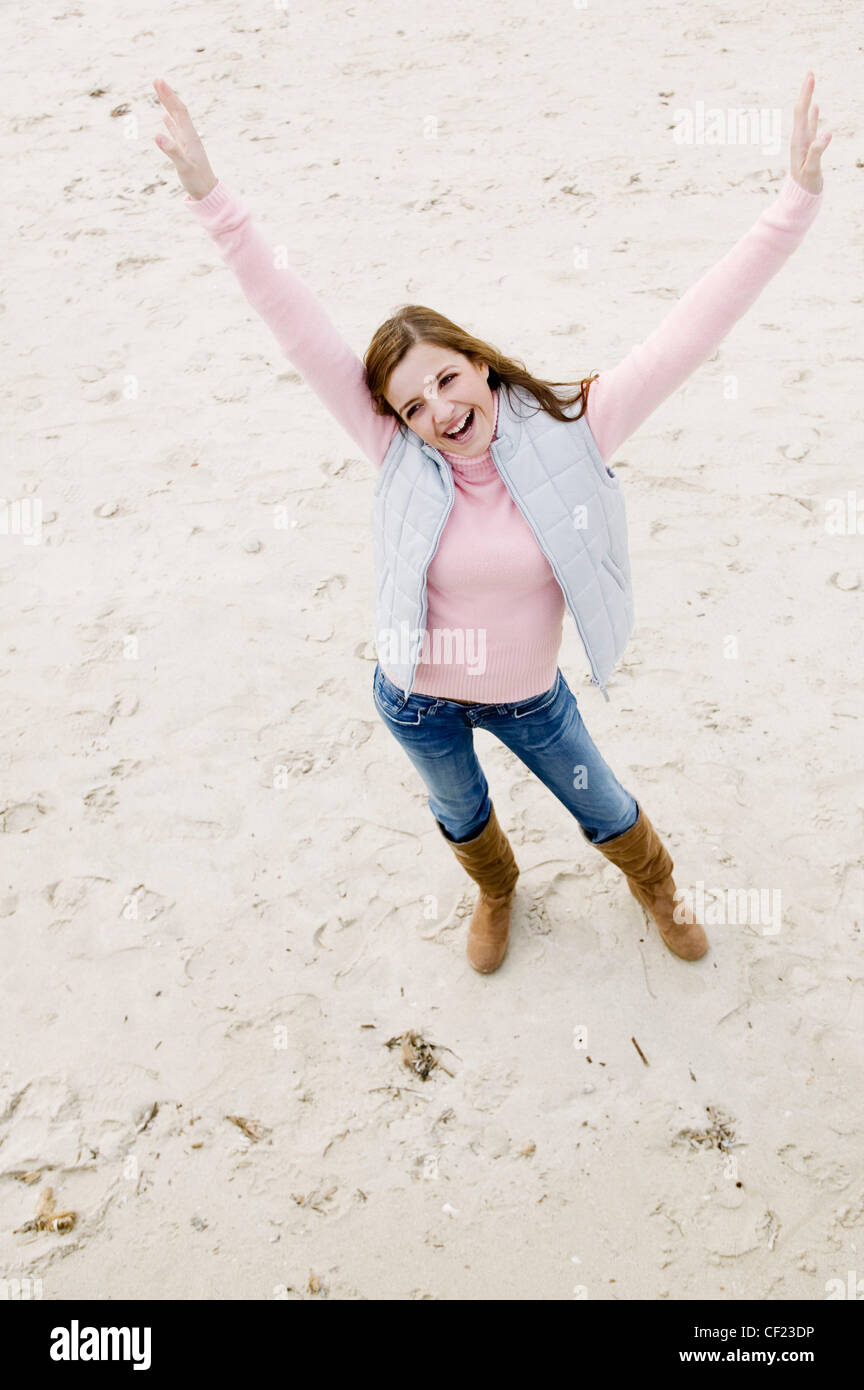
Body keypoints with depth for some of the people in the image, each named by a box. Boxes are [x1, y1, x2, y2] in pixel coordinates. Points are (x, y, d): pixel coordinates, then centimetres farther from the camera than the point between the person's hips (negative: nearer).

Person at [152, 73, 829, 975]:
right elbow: (292, 318, -28)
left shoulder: (570, 430, -22)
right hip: (419, 702, 0)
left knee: (604, 809, 24)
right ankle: (496, 892, 64)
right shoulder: (395, 452, -23)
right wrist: (209, 196, -36)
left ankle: (655, 885, 59)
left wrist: (796, 202, -32)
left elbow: (691, 331, -26)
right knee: (460, 814, 29)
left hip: (530, 695, 0)